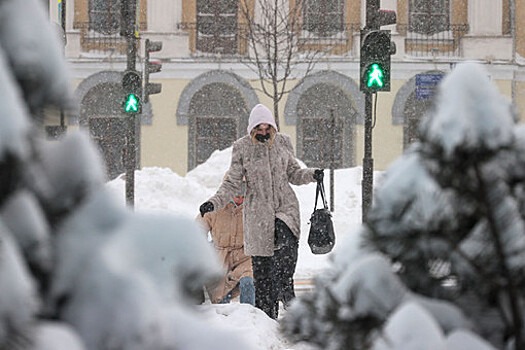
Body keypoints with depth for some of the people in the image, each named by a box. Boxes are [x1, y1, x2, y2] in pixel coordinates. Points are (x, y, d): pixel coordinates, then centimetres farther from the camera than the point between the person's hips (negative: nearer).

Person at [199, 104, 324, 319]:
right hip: (258, 211, -1)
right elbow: (232, 183, 3)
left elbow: (293, 174, 16)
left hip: (286, 207, 1)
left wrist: (311, 175, -4)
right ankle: (266, 315, 6)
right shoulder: (242, 148, 1)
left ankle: (284, 288, -17)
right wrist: (214, 202, -11)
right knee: (260, 268, -1)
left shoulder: (282, 142, 7)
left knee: (287, 244, -30)